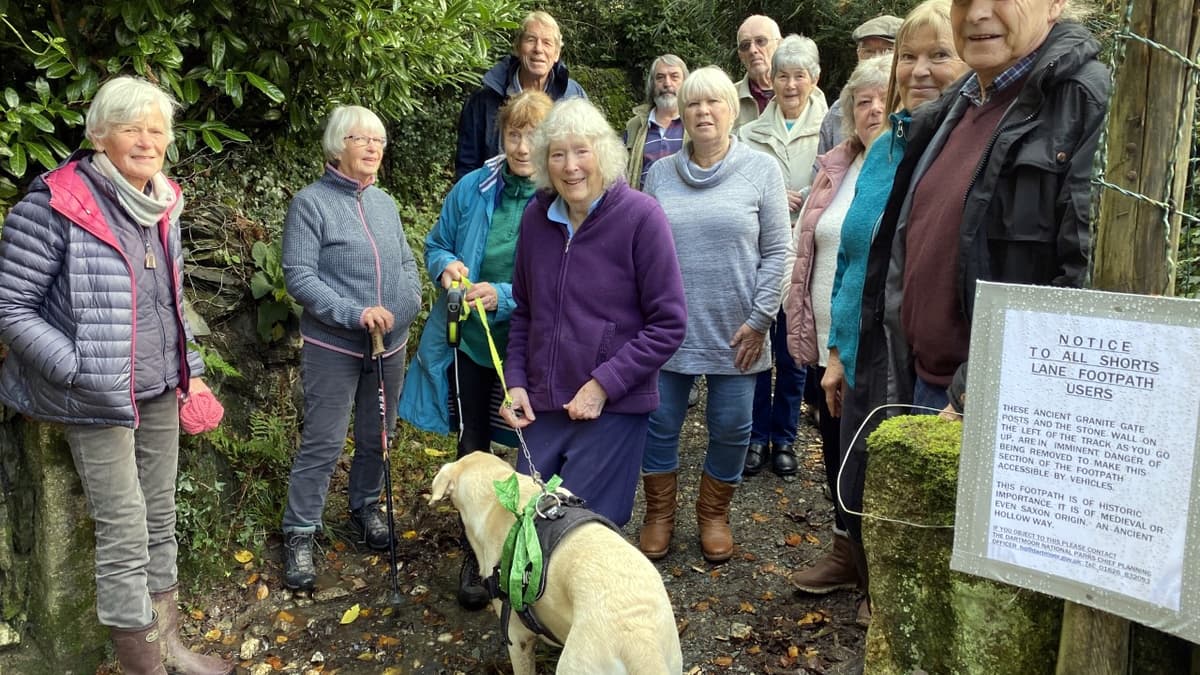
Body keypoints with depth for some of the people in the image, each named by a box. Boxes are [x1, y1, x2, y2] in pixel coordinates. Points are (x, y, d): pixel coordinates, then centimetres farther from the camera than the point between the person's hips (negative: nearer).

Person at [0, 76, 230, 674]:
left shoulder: (162, 204, 6)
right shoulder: (55, 203, -15)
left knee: (161, 520, 16)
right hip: (99, 399, -6)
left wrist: (189, 371, 13)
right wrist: (82, 371, -20)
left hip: (161, 391, 7)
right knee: (125, 535, -1)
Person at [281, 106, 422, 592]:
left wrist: (407, 306, -4)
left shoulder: (385, 203, 9)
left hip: (390, 346, 6)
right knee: (323, 444, -3)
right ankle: (299, 535, 11)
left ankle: (366, 510, 35)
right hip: (334, 347, -6)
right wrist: (355, 314, -23)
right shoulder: (311, 202, -10)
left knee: (376, 438, 16)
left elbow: (407, 264, 15)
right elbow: (298, 276, -15)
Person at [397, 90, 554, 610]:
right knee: (472, 448, 16)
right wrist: (446, 266, -13)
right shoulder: (473, 188, -4)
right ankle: (474, 556, 36)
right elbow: (436, 244, 9)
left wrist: (503, 296, -26)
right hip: (471, 343, 3)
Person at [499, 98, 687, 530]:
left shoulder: (640, 217, -12)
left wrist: (604, 385, -15)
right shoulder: (537, 217, 3)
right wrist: (515, 381, 3)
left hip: (613, 409, -5)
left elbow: (668, 324, -11)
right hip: (542, 406, 5)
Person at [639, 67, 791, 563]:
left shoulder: (762, 170, 0)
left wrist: (760, 319, -7)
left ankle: (714, 514, 31)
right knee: (660, 423, 8)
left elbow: (776, 252, -2)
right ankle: (658, 515, 28)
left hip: (734, 331, -1)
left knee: (731, 428, 8)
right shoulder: (660, 173, 6)